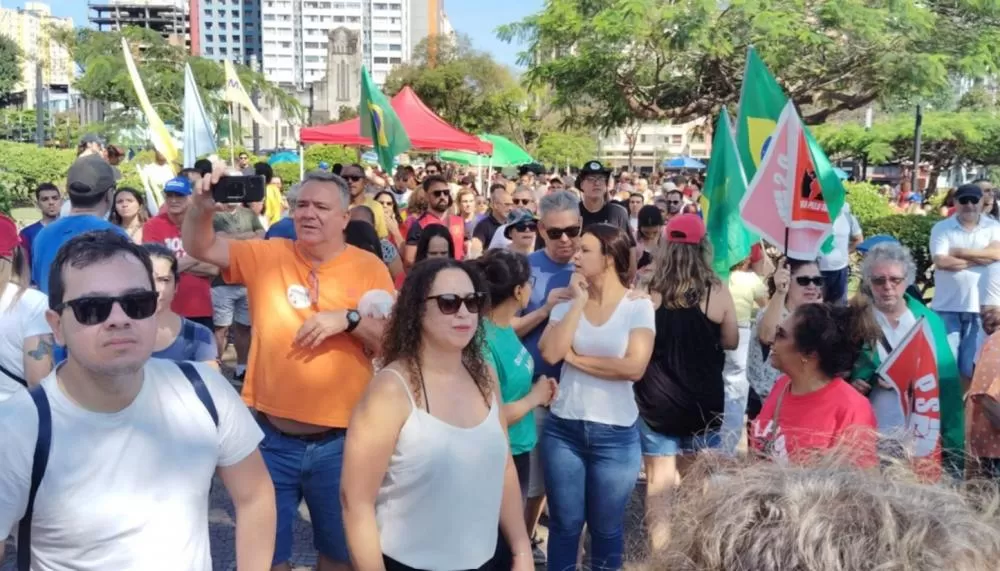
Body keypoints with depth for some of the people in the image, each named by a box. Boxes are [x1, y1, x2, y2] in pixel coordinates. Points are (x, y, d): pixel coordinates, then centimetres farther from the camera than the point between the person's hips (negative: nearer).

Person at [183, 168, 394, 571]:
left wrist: (349, 319, -20)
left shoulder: (368, 268, -3)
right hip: (271, 438, 1)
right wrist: (202, 207, -22)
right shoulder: (267, 256, 1)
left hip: (339, 442, -1)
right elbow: (200, 248, -3)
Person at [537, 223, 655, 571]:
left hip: (615, 433, -2)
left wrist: (576, 358, -11)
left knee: (607, 528, 15)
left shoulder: (638, 307, -6)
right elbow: (550, 353, -14)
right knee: (564, 524, 13)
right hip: (563, 428, 2)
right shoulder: (567, 303, 2)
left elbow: (634, 367, -18)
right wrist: (579, 301, -12)